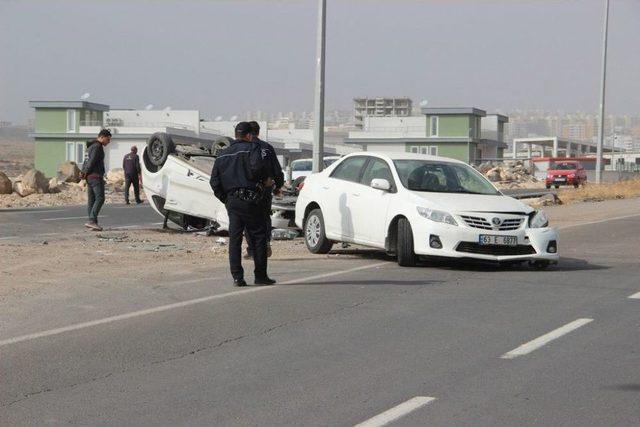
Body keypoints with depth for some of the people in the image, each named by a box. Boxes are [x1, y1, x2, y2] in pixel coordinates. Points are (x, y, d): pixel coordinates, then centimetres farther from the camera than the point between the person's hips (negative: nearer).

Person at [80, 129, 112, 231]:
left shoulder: (91, 146, 22)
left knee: (91, 199, 8)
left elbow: (87, 161, 19)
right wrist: (86, 173, -7)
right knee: (100, 198, -13)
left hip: (89, 177, 10)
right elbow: (92, 161, -17)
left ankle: (92, 222, 7)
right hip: (96, 176, -10)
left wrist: (83, 172, 8)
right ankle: (92, 221, -21)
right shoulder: (97, 147, -11)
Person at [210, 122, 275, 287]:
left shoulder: (222, 155, 17)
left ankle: (237, 277, 2)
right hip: (250, 199, -5)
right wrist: (265, 179, -2)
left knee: (234, 239, 6)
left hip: (231, 201, 5)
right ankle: (260, 275, 4)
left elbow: (214, 182, 12)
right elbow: (257, 167, -21)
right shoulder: (252, 148, -2)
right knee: (259, 236, 3)